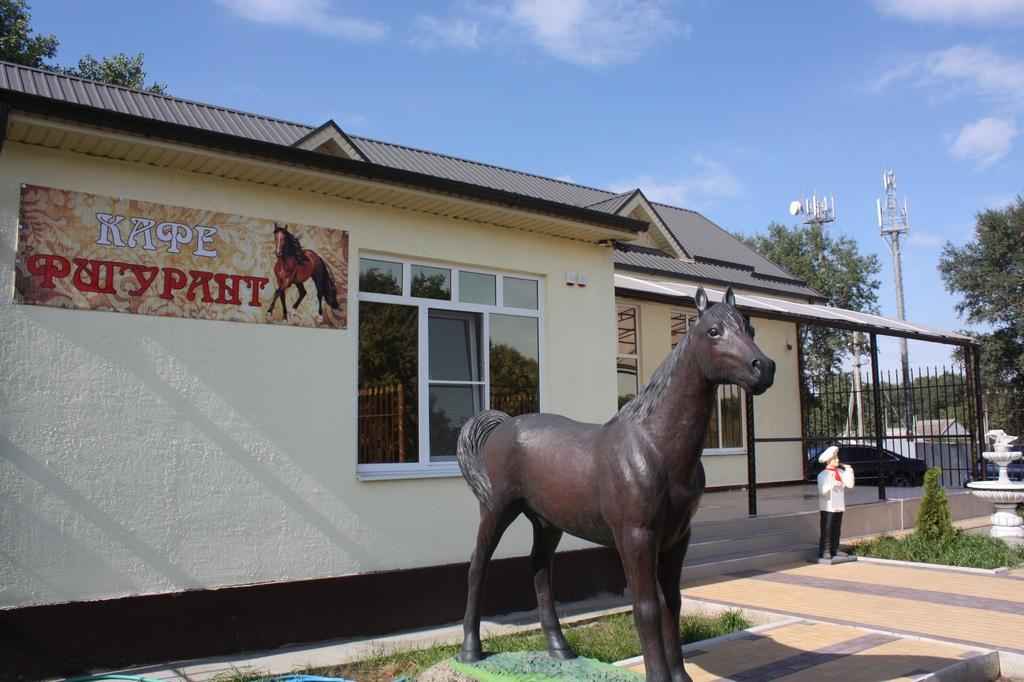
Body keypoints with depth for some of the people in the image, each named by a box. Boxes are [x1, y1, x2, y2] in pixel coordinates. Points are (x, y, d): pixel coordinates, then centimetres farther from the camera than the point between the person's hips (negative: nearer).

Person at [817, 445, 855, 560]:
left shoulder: (841, 472, 10)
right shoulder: (823, 475, -9)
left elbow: (850, 484, 5)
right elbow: (822, 491, -17)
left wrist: (848, 470, -1)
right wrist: (832, 484, -32)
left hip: (839, 506, 6)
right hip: (828, 506, -6)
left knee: (837, 529, 10)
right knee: (826, 529, -5)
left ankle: (834, 550, 18)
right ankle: (824, 551, -3)